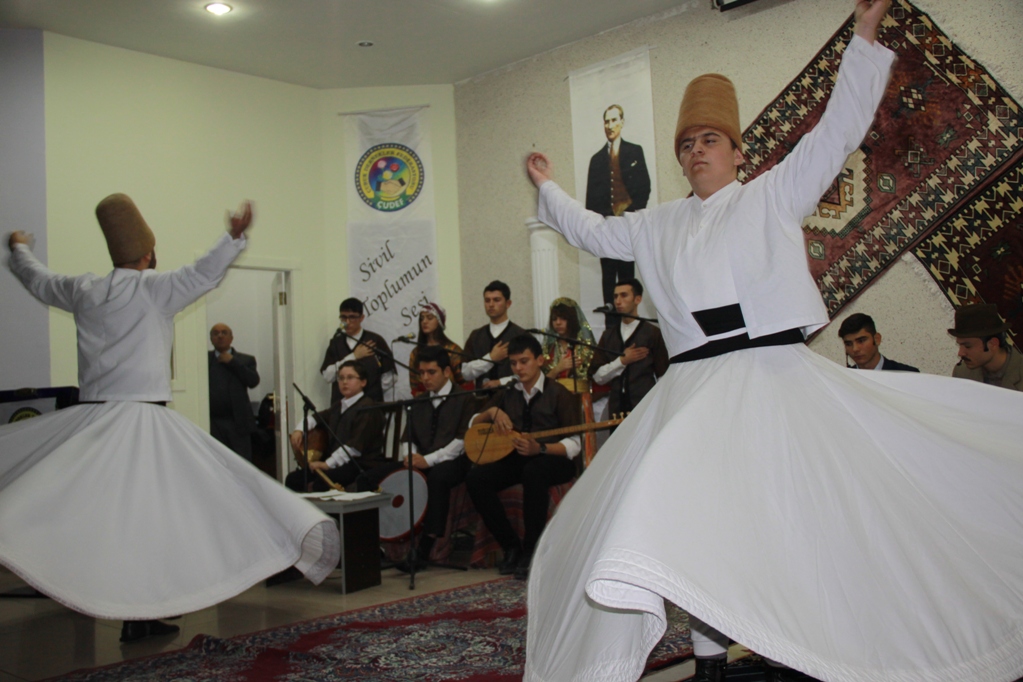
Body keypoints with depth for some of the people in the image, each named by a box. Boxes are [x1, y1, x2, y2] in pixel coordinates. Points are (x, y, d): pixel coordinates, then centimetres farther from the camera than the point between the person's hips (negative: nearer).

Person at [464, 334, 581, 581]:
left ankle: (531, 551, -24)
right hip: (517, 458, 5)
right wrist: (492, 412, -8)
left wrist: (540, 448, -25)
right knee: (475, 479, -22)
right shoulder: (508, 395, 14)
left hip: (553, 460, -5)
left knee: (533, 471, -40)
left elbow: (574, 445, -8)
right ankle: (511, 546, -10)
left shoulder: (558, 394, -1)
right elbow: (473, 425, 13)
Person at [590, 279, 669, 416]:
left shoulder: (652, 333, 1)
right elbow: (597, 377, 7)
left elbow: (663, 375, -1)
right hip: (616, 409, 3)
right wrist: (621, 361, -6)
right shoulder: (608, 335, 12)